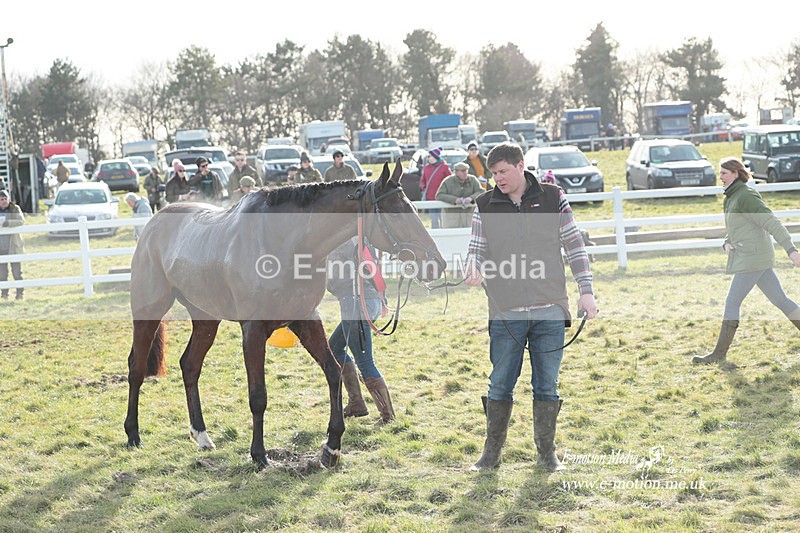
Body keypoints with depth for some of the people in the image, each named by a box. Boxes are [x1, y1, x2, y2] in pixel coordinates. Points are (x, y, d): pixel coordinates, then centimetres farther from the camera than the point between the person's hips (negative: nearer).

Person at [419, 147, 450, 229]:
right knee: (434, 220, 10)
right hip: (430, 199, 5)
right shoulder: (426, 168, 10)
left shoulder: (444, 167, -4)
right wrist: (423, 188, 2)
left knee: (442, 219, -1)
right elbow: (422, 180, 20)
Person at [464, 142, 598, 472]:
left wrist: (585, 290, 3)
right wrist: (473, 269, -20)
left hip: (550, 310, 0)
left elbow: (574, 246, 6)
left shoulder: (553, 199, 2)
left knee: (547, 385, 7)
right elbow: (477, 249, 3)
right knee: (500, 384, 5)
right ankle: (491, 454, 17)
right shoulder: (485, 205, 3)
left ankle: (547, 453, 18)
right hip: (505, 312, 0)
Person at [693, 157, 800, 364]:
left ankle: (719, 354, 0)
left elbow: (772, 222, -20)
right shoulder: (732, 198, 15)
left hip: (752, 258, -10)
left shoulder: (746, 196, -14)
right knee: (779, 299, 12)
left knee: (732, 303, -6)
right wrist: (727, 243, 3)